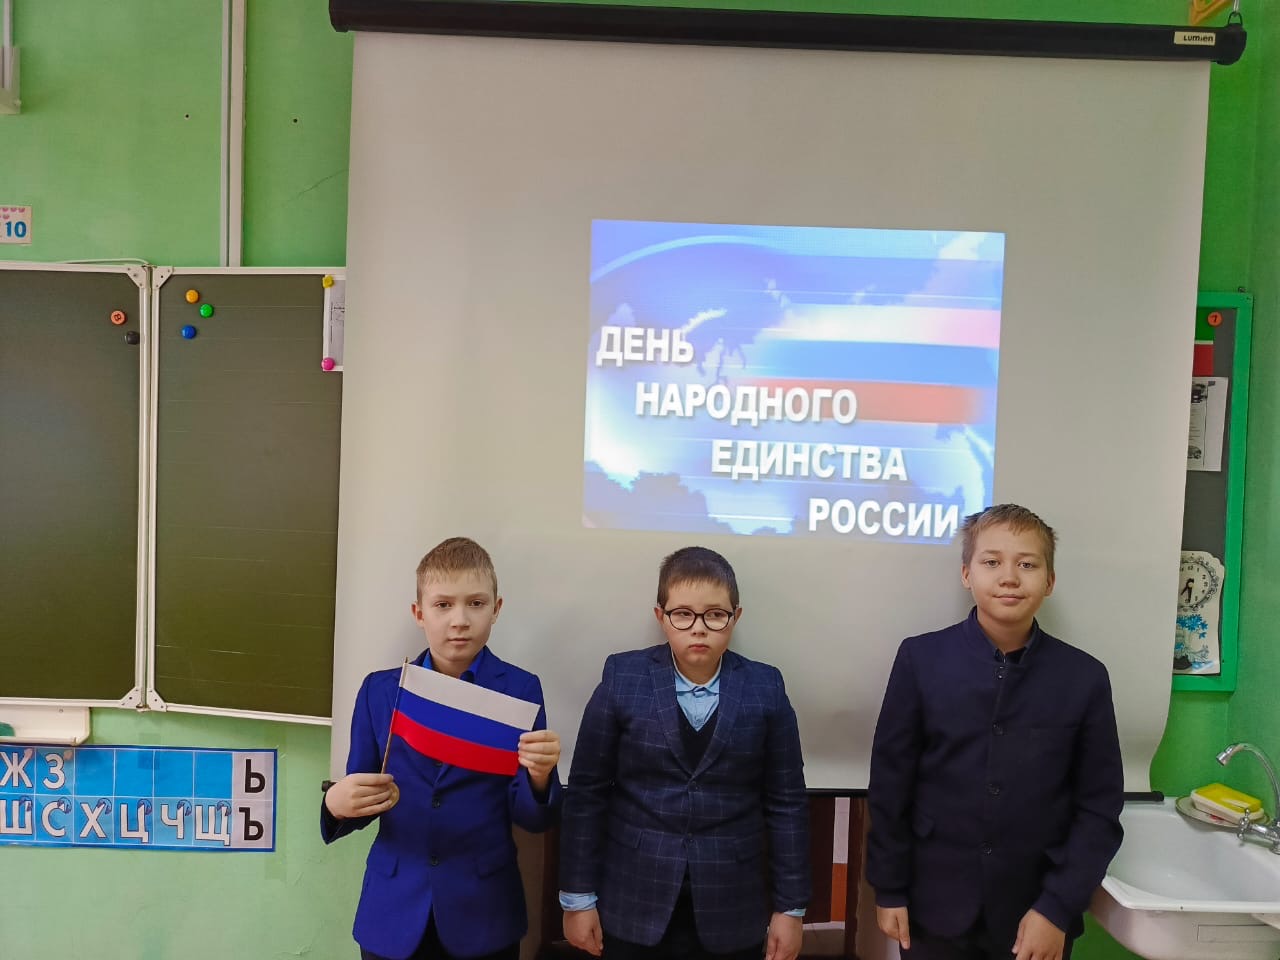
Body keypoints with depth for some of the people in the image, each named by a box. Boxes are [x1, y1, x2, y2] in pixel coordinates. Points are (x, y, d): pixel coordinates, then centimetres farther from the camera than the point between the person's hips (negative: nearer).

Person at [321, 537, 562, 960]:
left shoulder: (520, 690, -7)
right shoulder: (380, 690, -1)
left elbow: (532, 819, -7)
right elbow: (355, 799, 3)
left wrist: (539, 777, -28)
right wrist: (338, 804, -19)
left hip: (484, 914, -1)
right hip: (393, 912, 2)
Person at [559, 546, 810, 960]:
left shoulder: (765, 689, -5)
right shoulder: (623, 679, -8)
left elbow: (786, 802, 0)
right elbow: (588, 791, -4)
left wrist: (790, 905, 1)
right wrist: (578, 895, -2)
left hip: (732, 912, 1)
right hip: (633, 904, 0)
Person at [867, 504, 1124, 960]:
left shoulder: (1084, 677, -6)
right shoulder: (920, 659, -10)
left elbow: (1099, 809, -2)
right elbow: (890, 785, -4)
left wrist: (1058, 908, -7)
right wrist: (889, 890, -2)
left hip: (1038, 915, 1)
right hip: (935, 907, 0)